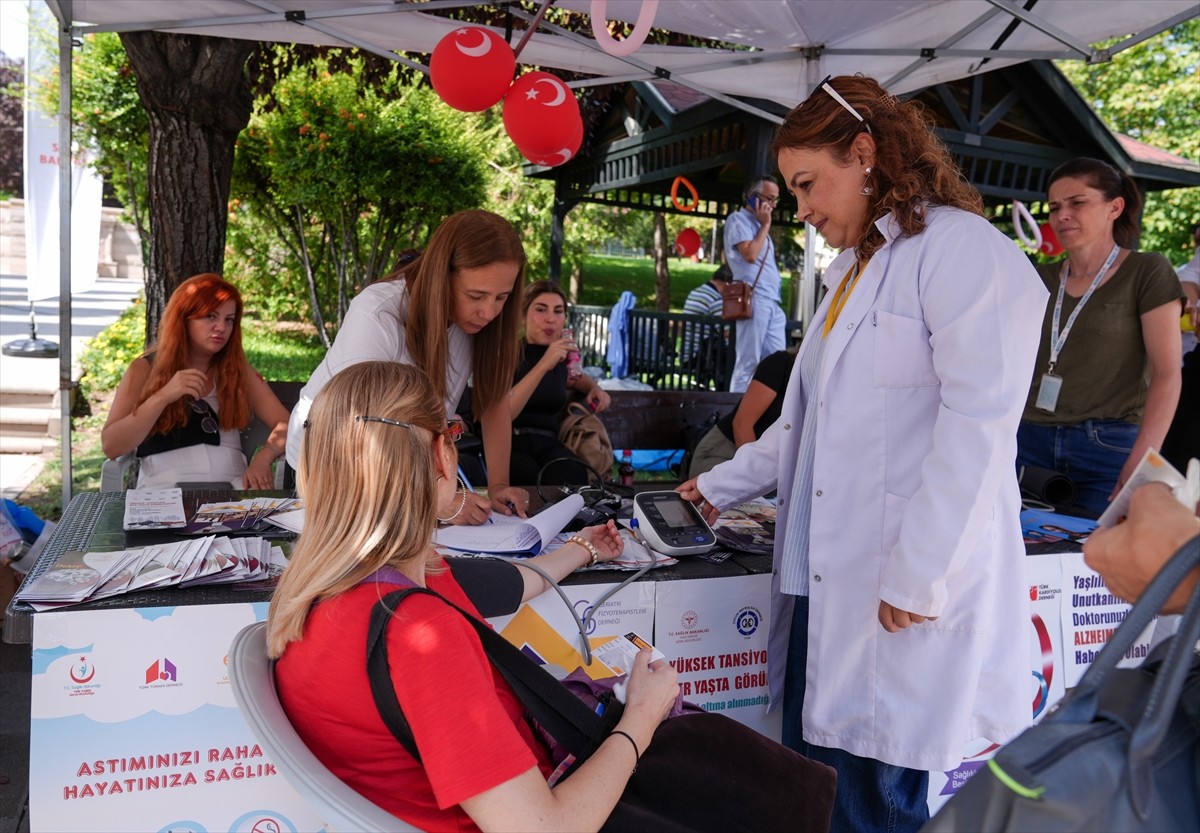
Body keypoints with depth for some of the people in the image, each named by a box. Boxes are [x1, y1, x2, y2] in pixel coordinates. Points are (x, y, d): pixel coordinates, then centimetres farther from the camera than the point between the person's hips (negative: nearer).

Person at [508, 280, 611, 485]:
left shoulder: (561, 354, 13)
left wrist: (594, 387, 17)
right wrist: (543, 366, -25)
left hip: (548, 443, 4)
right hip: (509, 443, -4)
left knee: (573, 475, -32)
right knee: (533, 480, -37)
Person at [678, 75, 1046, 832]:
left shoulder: (967, 252, -11)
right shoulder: (855, 266, 18)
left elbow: (977, 427, -18)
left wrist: (917, 578, -19)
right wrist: (724, 486, 22)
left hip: (904, 598, -8)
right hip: (824, 579, 8)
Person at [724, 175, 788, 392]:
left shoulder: (758, 224, 26)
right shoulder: (738, 220, -1)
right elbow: (750, 254, -16)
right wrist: (766, 225, -6)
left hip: (772, 303, 9)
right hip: (754, 299, -9)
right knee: (748, 362, -10)